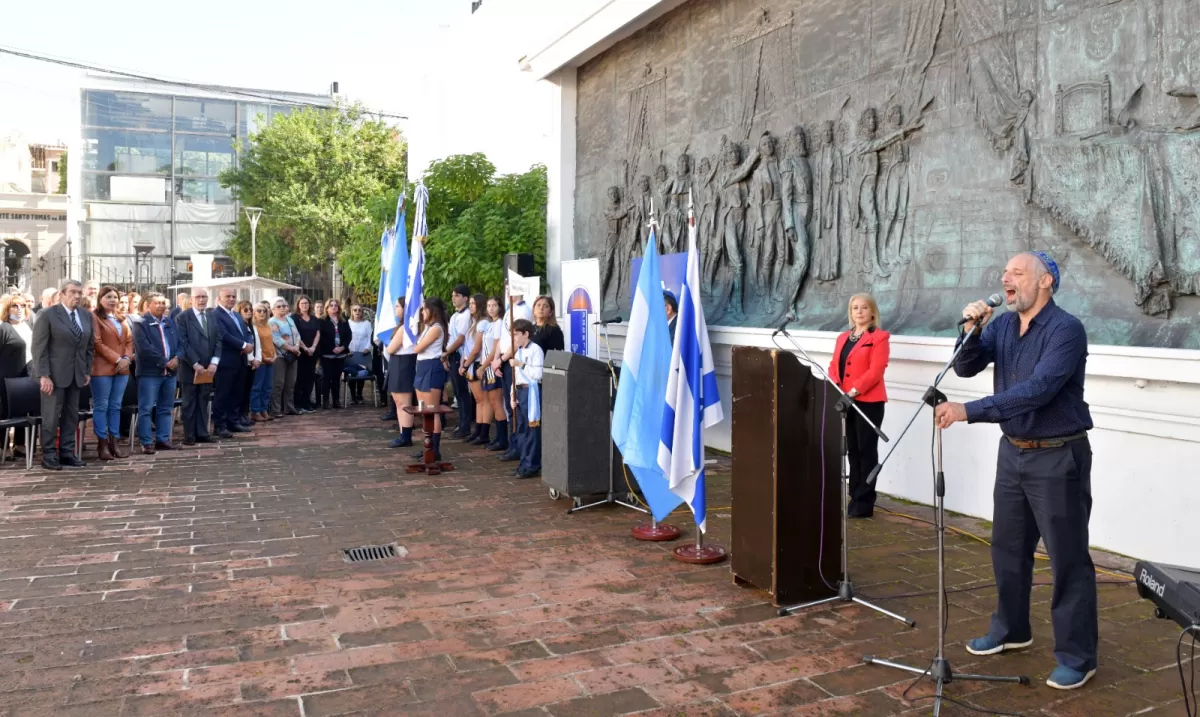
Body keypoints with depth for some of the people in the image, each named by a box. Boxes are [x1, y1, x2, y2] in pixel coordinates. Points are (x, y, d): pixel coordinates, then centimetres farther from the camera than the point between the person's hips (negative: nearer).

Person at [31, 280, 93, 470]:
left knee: (71, 415, 8)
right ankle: (48, 455, 8)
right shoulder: (48, 315, -7)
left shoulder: (86, 315, 10)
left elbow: (90, 345, 14)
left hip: (76, 374, 5)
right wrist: (44, 375, -16)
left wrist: (87, 371, 8)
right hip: (54, 373, -5)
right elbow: (39, 347, -10)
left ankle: (67, 453, 15)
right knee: (51, 416, 0)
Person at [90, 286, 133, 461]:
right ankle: (102, 444, 2)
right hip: (102, 368, -6)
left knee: (116, 406, 8)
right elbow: (97, 343, -11)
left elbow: (129, 341, 14)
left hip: (122, 368, 6)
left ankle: (115, 442, 12)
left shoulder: (121, 319, 18)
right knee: (101, 406, -1)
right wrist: (117, 359, -14)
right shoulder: (95, 318, -4)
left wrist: (127, 358, -4)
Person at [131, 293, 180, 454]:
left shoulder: (170, 322, 16)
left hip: (170, 371, 6)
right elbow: (144, 348, -15)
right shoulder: (141, 323, -4)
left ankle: (163, 439, 17)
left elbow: (179, 342, 12)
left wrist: (176, 358, -7)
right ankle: (147, 442, 1)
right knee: (146, 409, -3)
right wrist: (164, 362, -15)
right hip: (150, 372, -6)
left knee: (165, 408, 10)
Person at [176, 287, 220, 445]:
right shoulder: (182, 317, -5)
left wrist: (214, 362, -6)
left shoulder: (213, 317, 11)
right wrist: (195, 364, -16)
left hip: (208, 368, 5)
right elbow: (183, 343, -11)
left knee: (203, 403, 9)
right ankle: (189, 435, 10)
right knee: (189, 403, 4)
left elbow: (218, 341, 7)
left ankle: (202, 433, 15)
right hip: (190, 368, -4)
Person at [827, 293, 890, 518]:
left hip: (869, 402, -6)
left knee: (866, 450, -2)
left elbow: (875, 371, -13)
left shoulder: (880, 337, -3)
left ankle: (865, 502, 3)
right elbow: (834, 365, 12)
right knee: (852, 451, 10)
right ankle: (855, 498, 18)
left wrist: (854, 391, -21)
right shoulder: (843, 337, 18)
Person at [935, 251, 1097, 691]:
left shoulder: (1066, 330, -19)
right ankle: (1011, 630, 34)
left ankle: (1077, 657, 12)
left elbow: (1036, 391, -29)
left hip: (1057, 458, -7)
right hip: (1013, 452, 7)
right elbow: (966, 368, -2)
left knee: (1067, 559, 0)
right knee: (1008, 548, 17)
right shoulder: (1003, 325, 3)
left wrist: (968, 412, -33)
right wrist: (971, 330, -19)